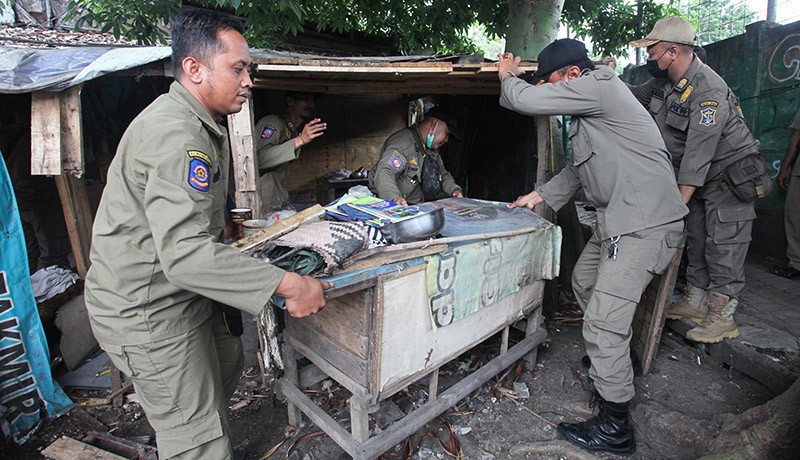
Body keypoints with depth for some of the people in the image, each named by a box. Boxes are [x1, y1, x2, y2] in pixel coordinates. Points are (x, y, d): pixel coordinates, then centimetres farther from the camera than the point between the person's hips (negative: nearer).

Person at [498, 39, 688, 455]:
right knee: (584, 281, 26)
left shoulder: (598, 86, -15)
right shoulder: (590, 105, 18)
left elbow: (524, 100, -18)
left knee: (603, 322, -10)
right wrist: (540, 196, 19)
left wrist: (507, 75, 5)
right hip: (618, 218, 11)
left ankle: (615, 428, 7)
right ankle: (616, 361, 48)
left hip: (643, 224, -11)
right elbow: (580, 168, 25)